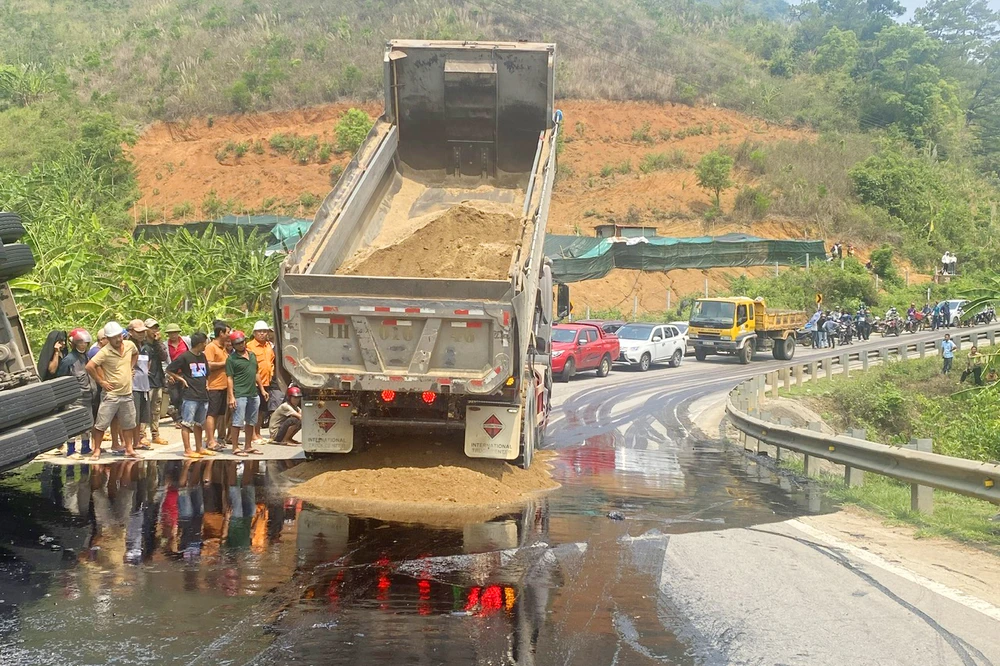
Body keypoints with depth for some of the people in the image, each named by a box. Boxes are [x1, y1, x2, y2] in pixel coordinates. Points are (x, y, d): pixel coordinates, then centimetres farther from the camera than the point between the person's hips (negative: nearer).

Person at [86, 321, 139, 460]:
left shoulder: (129, 345, 1)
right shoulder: (105, 352, -17)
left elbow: (135, 354, 26)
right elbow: (89, 366, -23)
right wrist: (101, 382, -15)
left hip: (127, 394, 6)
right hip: (111, 395, -5)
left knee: (129, 424, 15)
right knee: (101, 424, -1)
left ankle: (129, 449, 27)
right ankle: (96, 450, 8)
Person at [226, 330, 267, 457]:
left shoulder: (252, 355, 15)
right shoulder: (231, 359, -6)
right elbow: (229, 378, -9)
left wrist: (262, 389, 22)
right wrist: (231, 397, -15)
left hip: (254, 394, 7)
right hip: (240, 395, -7)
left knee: (251, 422, 12)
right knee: (237, 422, -5)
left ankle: (248, 446, 21)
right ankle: (235, 448, -1)